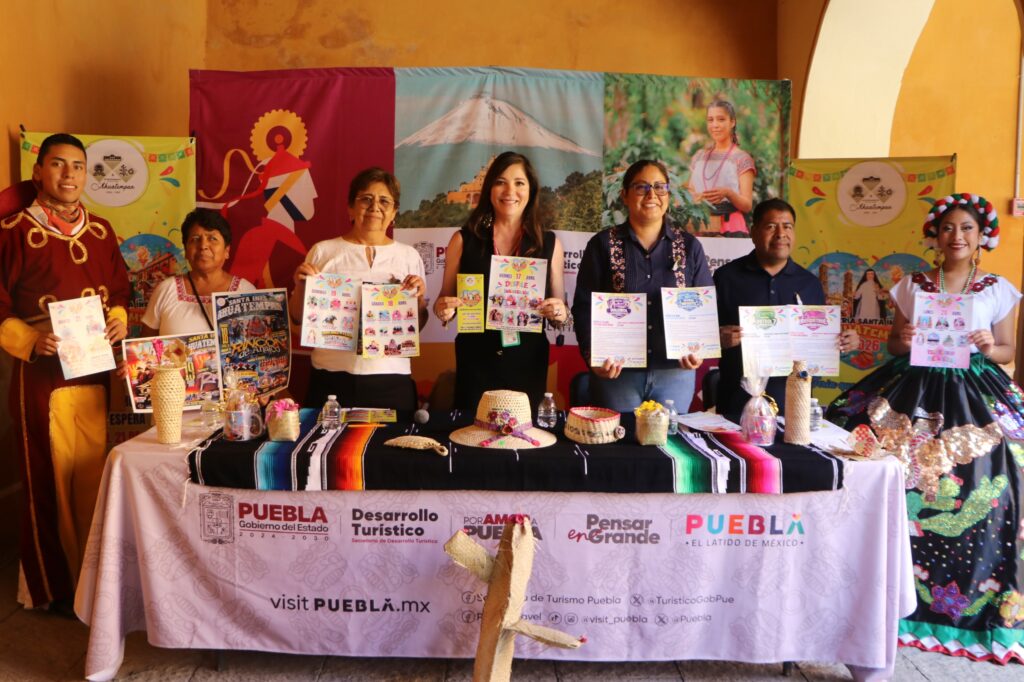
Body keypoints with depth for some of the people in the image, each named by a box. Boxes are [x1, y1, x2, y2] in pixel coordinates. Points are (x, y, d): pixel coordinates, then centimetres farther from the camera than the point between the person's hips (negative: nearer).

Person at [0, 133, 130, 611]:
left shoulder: (101, 231, 10)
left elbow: (119, 289, 17)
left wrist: (119, 318, -2)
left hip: (95, 371, 5)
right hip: (42, 375, -5)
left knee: (94, 473, 11)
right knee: (50, 476, 3)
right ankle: (53, 583, 18)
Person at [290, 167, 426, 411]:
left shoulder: (409, 255, 8)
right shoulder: (323, 251, 3)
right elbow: (299, 319, 9)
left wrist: (419, 298, -6)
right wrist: (301, 286, -7)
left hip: (391, 380, 1)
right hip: (331, 379, -1)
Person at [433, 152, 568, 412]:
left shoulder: (549, 243, 3)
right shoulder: (464, 239, 2)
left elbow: (561, 308, 9)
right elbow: (444, 301, 10)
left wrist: (561, 314, -11)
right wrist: (442, 308, -11)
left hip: (528, 363, 1)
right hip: (476, 362, 0)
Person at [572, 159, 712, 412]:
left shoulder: (689, 246, 6)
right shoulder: (602, 244, 1)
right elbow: (584, 307, -1)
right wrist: (592, 355, -16)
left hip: (675, 373, 2)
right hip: (617, 372, -1)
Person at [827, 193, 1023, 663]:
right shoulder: (912, 286, 9)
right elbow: (894, 346, 11)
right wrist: (903, 340, -10)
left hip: (974, 394, 0)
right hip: (913, 389, 1)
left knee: (985, 480, -12)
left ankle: (976, 592, 7)